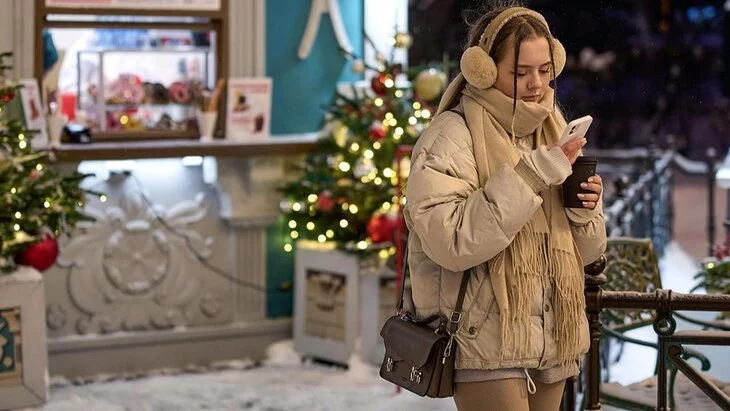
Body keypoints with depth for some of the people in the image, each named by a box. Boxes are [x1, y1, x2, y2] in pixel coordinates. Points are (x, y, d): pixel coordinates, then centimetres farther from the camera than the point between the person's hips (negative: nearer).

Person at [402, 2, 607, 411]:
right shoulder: (451, 136, -9)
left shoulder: (550, 132, 12)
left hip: (551, 344, 7)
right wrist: (529, 176, -23)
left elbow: (582, 252, 15)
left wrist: (585, 211, -7)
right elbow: (449, 242, -23)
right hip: (487, 345, -7)